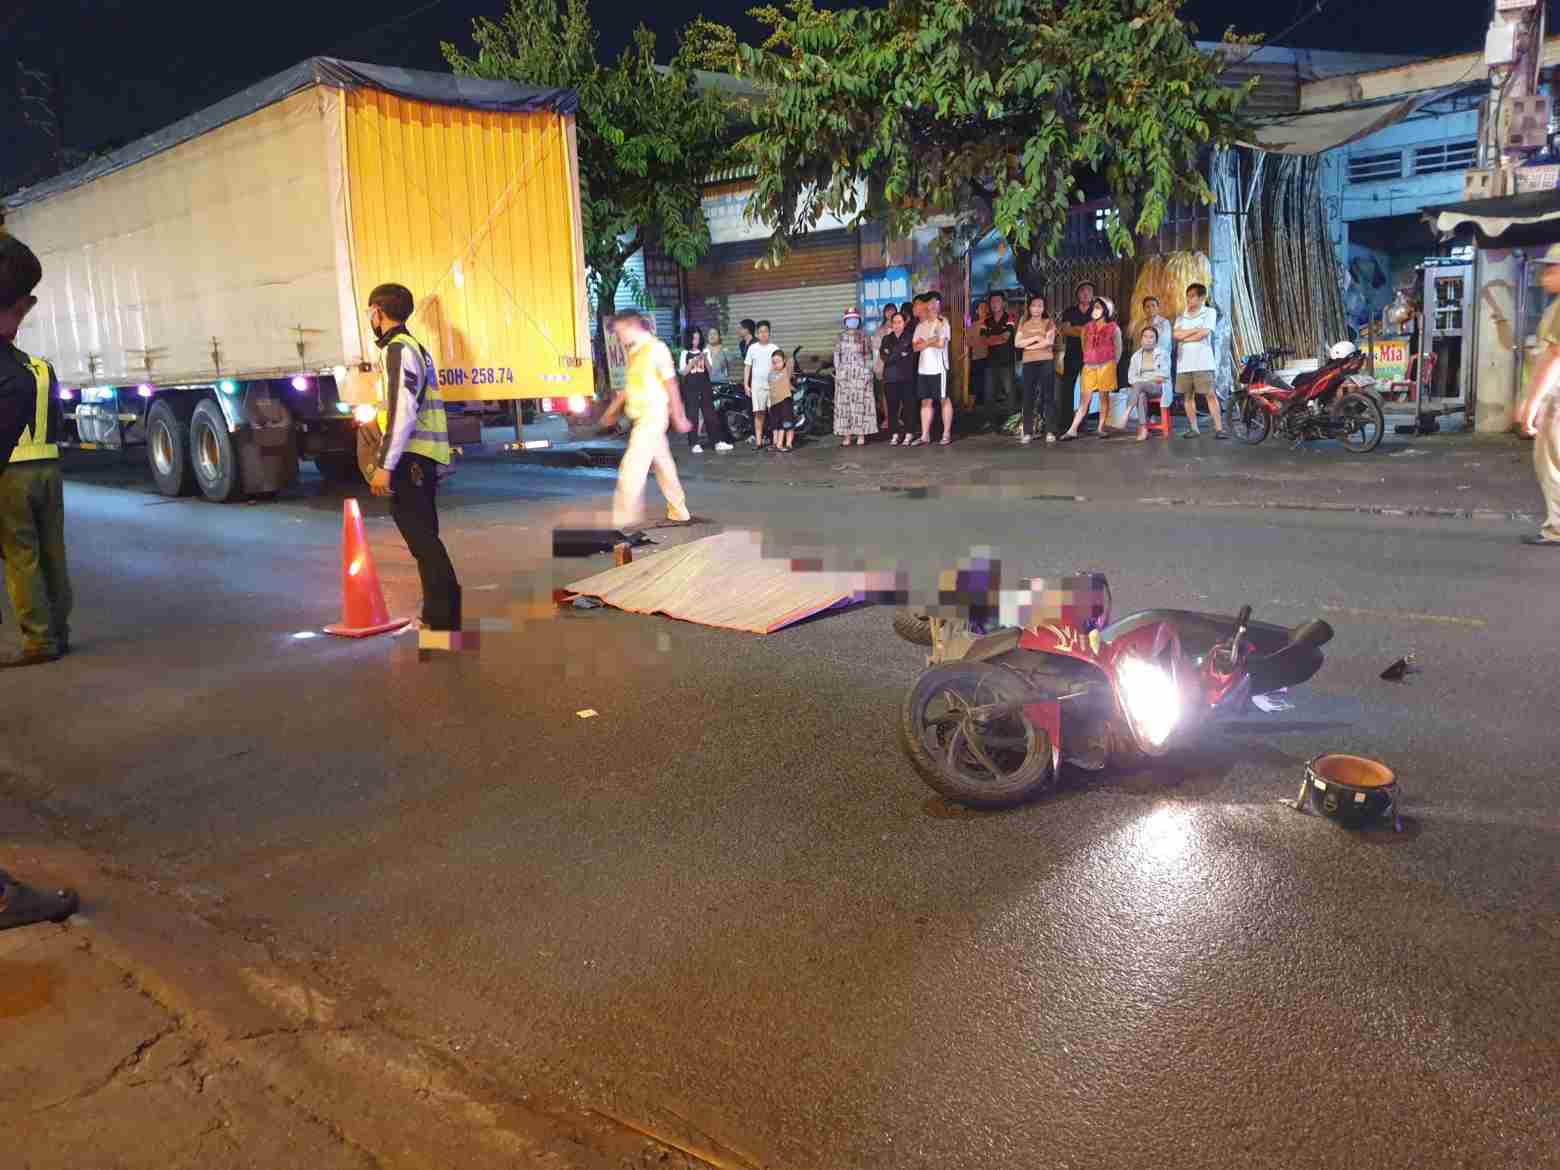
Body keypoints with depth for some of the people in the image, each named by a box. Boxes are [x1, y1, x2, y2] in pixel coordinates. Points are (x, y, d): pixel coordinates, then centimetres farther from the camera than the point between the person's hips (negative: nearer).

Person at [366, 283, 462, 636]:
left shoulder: (398, 348, -10)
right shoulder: (415, 346, 20)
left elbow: (403, 411, -19)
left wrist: (386, 465, -21)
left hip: (410, 458, -10)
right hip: (423, 457, 10)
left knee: (421, 537, -10)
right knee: (424, 536, 16)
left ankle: (442, 617, -9)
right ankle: (441, 611, 22)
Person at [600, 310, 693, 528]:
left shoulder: (656, 348, -12)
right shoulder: (634, 352, 13)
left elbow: (671, 384, -11)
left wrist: (678, 418, -10)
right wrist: (612, 411, 22)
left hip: (652, 416, -9)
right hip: (642, 418, 9)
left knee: (632, 466, -10)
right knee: (663, 465, 14)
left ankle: (623, 517, -8)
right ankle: (678, 512, 22)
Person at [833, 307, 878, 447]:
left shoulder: (863, 336, 6)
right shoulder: (841, 337, 12)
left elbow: (868, 355, 2)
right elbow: (836, 355, 10)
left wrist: (868, 370, -8)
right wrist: (837, 371, 0)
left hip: (860, 373, -2)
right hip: (844, 373, 2)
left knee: (861, 402, -6)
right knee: (844, 404, -1)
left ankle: (861, 435, -2)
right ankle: (847, 436, 2)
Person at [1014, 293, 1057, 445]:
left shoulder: (1049, 323, 7)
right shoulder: (1023, 324, 13)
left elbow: (1049, 342, -8)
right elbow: (1017, 343, 1)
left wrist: (1028, 346, -5)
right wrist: (1035, 338, -7)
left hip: (1046, 362, -2)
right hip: (1028, 363, 2)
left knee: (1048, 396, -3)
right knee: (1028, 397, -1)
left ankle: (1050, 432, -3)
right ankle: (1028, 433, 0)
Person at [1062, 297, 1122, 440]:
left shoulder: (1113, 328, 0)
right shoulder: (1088, 327, 10)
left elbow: (1118, 349, 6)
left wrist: (1112, 364, 4)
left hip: (1106, 366, -3)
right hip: (1089, 366, 3)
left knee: (1104, 397, 1)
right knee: (1085, 399, -1)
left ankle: (1102, 427, 7)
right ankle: (1073, 430, -5)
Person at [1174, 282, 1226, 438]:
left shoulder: (1210, 312, 4)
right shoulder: (1181, 317, 16)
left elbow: (1204, 333, -10)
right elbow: (1176, 335, -1)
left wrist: (1184, 338, -2)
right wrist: (1195, 329, -7)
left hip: (1202, 362, -5)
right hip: (1184, 362, 5)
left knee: (1210, 395, -8)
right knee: (1188, 396, 5)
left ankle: (1219, 429, -10)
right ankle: (1193, 429, 11)